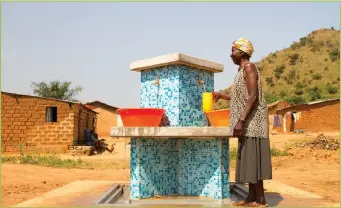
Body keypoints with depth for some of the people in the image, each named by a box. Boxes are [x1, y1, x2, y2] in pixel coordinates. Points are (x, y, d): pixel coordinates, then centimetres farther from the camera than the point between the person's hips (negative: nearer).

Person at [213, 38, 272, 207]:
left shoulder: (249, 67, -10)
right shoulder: (243, 70, 18)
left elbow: (253, 96, -20)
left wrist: (240, 121, -26)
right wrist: (221, 95, 27)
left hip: (251, 120, -10)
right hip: (247, 122, 10)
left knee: (252, 157, -9)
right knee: (247, 158, 9)